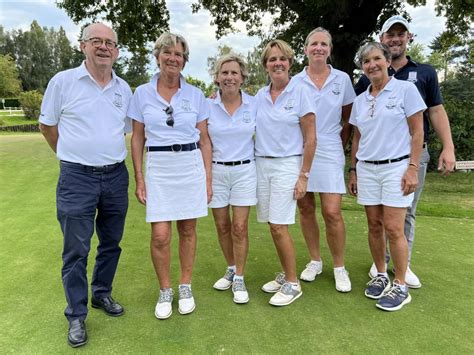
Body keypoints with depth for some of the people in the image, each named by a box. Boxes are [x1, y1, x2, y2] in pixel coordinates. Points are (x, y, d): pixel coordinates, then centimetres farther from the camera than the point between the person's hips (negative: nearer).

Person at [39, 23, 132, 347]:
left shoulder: (124, 88, 7)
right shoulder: (63, 81, -4)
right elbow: (47, 125, 4)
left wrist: (110, 156, 13)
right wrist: (75, 156, 8)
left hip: (116, 176, 4)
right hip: (77, 178, -4)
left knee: (111, 243, 15)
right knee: (76, 250, 3)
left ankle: (102, 294, 37)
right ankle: (76, 316, 19)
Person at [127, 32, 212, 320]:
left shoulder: (195, 95, 4)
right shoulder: (143, 93, 4)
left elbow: (204, 139, 6)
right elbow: (137, 139, 6)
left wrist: (208, 178, 2)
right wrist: (139, 178, 0)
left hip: (191, 166, 1)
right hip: (158, 167, 0)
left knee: (188, 230, 8)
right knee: (160, 235, -4)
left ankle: (186, 287, 27)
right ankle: (165, 291, 20)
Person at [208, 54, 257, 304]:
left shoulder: (254, 105, -3)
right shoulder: (208, 106, -3)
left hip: (244, 171, -1)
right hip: (216, 171, 1)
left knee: (240, 227, -3)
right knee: (222, 226, 11)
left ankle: (239, 279, 14)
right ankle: (231, 270, 32)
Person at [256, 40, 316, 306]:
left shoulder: (300, 92, -5)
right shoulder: (260, 95, 8)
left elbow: (310, 138, -7)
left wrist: (304, 176, -11)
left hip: (287, 165, -5)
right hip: (262, 164, 5)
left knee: (279, 225, -8)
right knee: (273, 226, 9)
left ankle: (293, 284, 8)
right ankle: (286, 274, 27)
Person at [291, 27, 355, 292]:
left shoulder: (342, 79, 4)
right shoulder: (295, 82, 3)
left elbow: (348, 119, 13)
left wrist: (340, 147, 13)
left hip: (329, 152, -1)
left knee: (332, 212, -7)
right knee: (305, 208, 7)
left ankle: (340, 267, 12)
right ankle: (315, 261, 24)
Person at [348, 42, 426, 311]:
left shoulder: (406, 89, -2)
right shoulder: (360, 100, 11)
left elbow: (417, 132, -5)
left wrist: (413, 169, -12)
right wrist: (353, 171, 13)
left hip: (396, 167, -4)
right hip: (366, 169, 5)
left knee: (393, 229, -6)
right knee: (374, 226, 8)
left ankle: (401, 286, 9)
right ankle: (381, 276, 24)